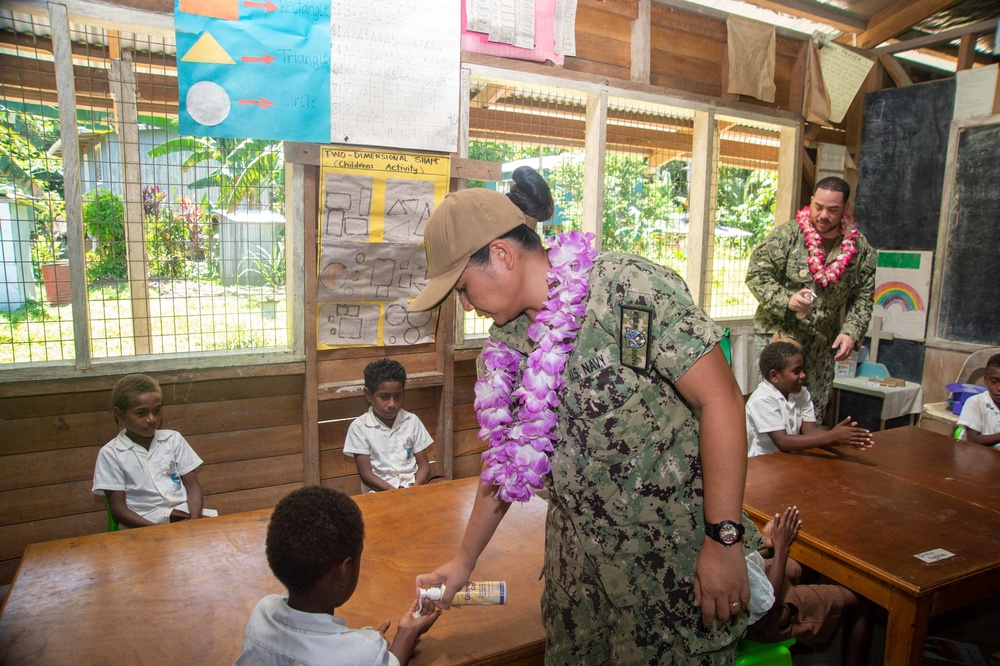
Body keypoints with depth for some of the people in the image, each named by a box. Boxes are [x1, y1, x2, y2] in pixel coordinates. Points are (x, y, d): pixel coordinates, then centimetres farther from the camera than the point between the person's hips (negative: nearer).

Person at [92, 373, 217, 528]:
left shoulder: (173, 439, 10)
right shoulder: (111, 453, 3)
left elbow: (193, 486, 7)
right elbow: (118, 509, -2)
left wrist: (195, 519, -14)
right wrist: (158, 530, -17)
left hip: (185, 514, 3)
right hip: (142, 525, -3)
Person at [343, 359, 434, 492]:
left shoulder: (412, 421, 6)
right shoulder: (359, 426, -2)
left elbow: (424, 465, 6)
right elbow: (365, 474, -5)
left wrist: (414, 488, -14)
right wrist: (394, 492, -18)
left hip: (412, 487, 3)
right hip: (379, 492, -3)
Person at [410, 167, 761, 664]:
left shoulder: (631, 289, -21)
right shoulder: (509, 338, 0)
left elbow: (720, 399, -19)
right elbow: (507, 460, 8)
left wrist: (725, 540, -19)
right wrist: (464, 561, 12)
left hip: (671, 555, -6)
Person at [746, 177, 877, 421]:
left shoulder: (860, 248, 3)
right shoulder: (786, 236, -8)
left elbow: (863, 298, 6)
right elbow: (757, 274, -9)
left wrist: (851, 333, -9)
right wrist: (786, 300, -23)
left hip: (822, 343, 4)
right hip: (778, 332, -4)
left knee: (815, 414, 12)